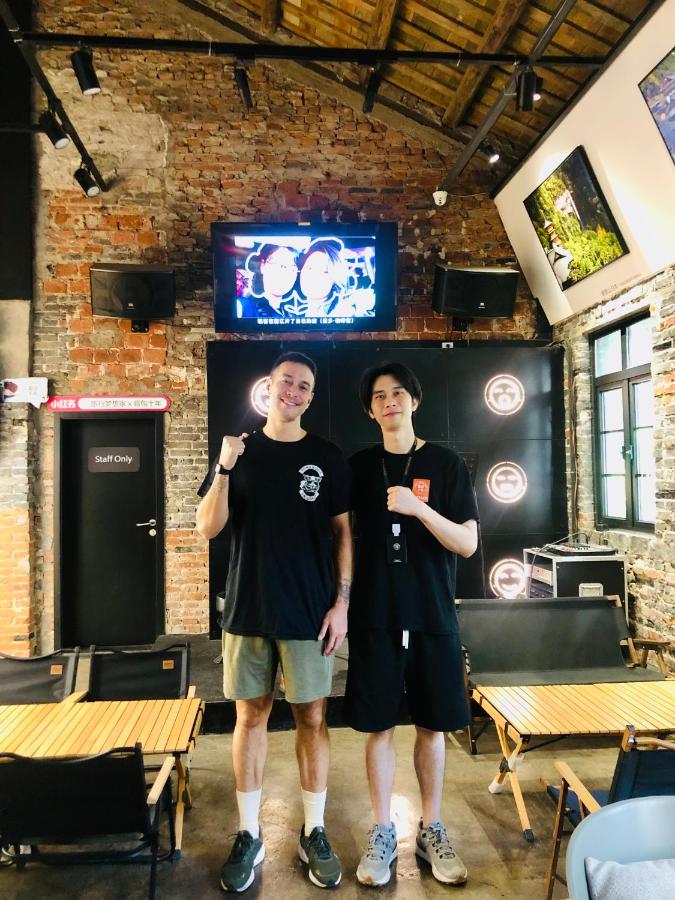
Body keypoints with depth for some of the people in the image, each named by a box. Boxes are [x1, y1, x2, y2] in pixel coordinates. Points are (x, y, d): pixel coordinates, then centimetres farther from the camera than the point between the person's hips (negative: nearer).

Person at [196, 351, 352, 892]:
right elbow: (208, 529, 0)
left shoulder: (327, 458, 1)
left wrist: (342, 602, -5)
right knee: (251, 715, 9)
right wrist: (224, 469, -14)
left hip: (308, 612, -1)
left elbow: (343, 533, 2)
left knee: (312, 718, 6)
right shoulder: (240, 452, 5)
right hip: (248, 609, 1)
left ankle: (314, 832, 24)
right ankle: (249, 835, 25)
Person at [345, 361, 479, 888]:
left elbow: (468, 543, -7)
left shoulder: (446, 464, -2)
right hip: (374, 616, 1)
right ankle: (383, 833, 25)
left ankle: (432, 830, 30)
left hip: (433, 616, 0)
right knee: (379, 725, 7)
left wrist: (418, 508, -22)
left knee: (432, 725, 11)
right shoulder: (359, 467, 4)